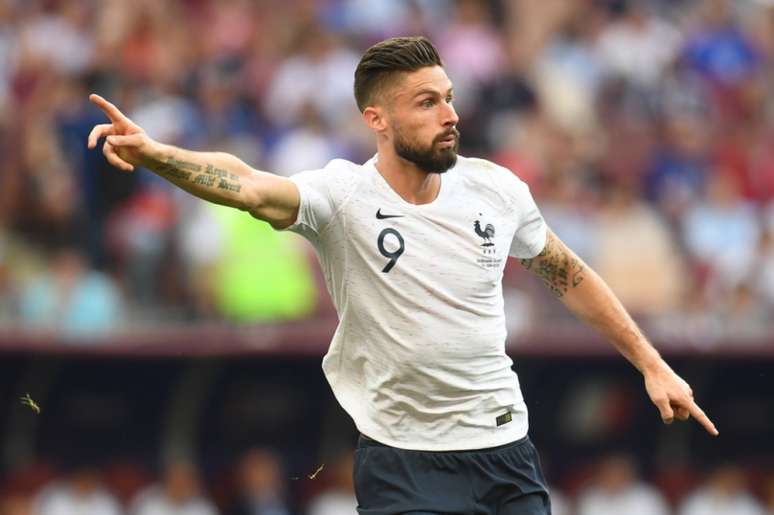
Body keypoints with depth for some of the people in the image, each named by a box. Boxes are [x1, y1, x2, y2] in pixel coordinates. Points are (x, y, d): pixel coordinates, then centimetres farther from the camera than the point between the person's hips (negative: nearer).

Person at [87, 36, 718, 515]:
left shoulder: (496, 188, -1)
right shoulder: (343, 194, -14)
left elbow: (568, 274, 15)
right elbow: (247, 185, -32)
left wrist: (652, 365, 16)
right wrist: (153, 154, -51)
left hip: (506, 445, 4)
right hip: (404, 462, -4)